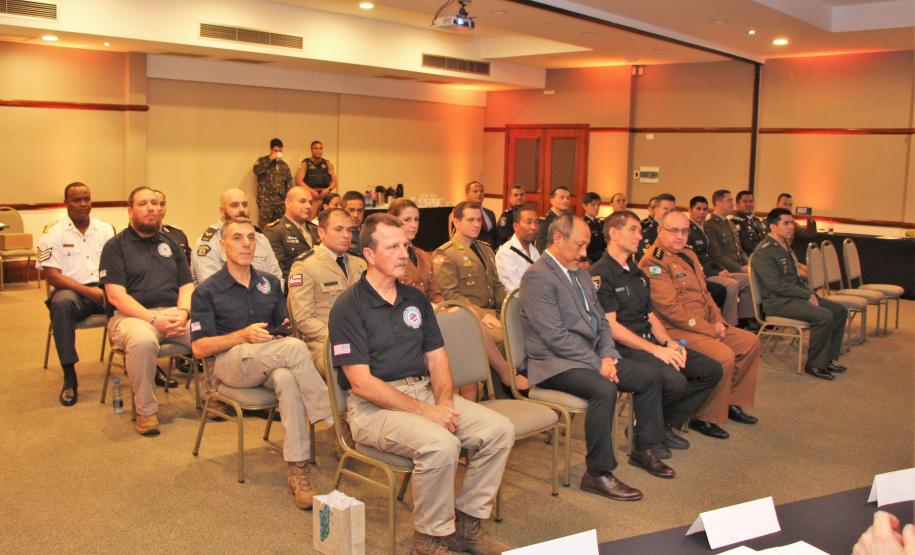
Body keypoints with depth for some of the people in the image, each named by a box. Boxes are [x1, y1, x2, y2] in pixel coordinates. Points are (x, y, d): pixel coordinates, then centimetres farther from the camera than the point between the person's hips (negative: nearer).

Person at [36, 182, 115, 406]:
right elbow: (52, 276, -6)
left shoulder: (106, 230, 12)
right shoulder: (53, 233, 2)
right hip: (71, 290, -2)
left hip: (104, 290, 3)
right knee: (62, 302, -38)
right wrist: (88, 291, -18)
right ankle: (69, 378, -31)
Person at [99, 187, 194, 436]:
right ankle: (146, 410, -20)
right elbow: (115, 295, -6)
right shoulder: (116, 246, 6)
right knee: (142, 340, -40)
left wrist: (183, 312, -8)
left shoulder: (169, 244, 22)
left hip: (173, 313, 4)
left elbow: (186, 285, 15)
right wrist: (154, 319, -18)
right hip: (132, 315, -4)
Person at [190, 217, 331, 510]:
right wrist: (243, 336, -17)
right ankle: (332, 419, -23)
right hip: (230, 364, -3)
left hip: (272, 364, 4)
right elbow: (199, 348, -3)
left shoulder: (270, 283, 17)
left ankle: (296, 469, -36)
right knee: (295, 348, -32)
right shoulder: (207, 291, 3)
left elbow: (283, 323, 23)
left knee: (287, 379, -36)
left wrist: (288, 326, -3)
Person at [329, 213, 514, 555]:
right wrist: (424, 411, -19)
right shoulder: (348, 307, -8)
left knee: (499, 429, -11)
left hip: (425, 392, 7)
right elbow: (361, 383, -15)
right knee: (440, 445, -32)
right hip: (373, 405, -7)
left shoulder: (415, 299, 13)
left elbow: (437, 359, 12)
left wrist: (444, 402, -10)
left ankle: (467, 522, 4)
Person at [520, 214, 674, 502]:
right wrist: (597, 364, -19)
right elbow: (555, 336, -21)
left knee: (650, 376, 3)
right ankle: (598, 474, -19)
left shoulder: (581, 274, 15)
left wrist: (608, 356, -3)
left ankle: (642, 450, 20)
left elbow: (600, 321, 17)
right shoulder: (537, 277, -15)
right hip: (554, 362, -9)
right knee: (604, 390, -33)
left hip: (592, 356, 9)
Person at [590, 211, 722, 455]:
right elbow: (611, 326, -16)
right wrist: (654, 349, -19)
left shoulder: (638, 274, 20)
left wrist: (669, 343, 0)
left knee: (711, 370, -1)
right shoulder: (600, 274, -10)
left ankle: (669, 424, 9)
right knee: (675, 381, -31)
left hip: (650, 342, 9)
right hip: (624, 348, -9)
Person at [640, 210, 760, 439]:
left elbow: (704, 292, 22)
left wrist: (718, 321, 4)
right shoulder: (652, 263, -15)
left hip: (707, 325, 10)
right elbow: (671, 309, -21)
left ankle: (733, 403, 21)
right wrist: (710, 330, -17)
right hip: (677, 331, -10)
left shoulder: (689, 255, 17)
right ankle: (706, 418, -9)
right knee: (723, 356, -28)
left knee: (751, 342, 10)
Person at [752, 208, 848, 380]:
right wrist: (808, 296, -17)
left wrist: (810, 294, 2)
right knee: (824, 316, -26)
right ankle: (815, 365, -12)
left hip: (795, 296, 10)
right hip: (778, 302, -10)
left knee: (840, 310, 3)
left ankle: (828, 359, 10)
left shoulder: (785, 247, 17)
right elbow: (776, 285, -22)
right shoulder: (764, 252, -15)